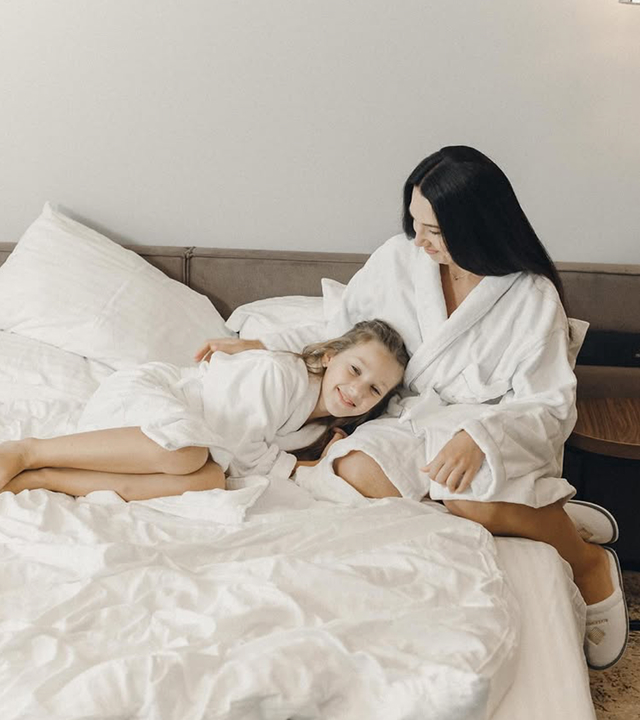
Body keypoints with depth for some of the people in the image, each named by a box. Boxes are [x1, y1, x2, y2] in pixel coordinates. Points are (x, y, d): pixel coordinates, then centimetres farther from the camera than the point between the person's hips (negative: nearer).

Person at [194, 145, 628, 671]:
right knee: (361, 473, -29)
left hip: (501, 429, -4)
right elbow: (341, 333, 14)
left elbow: (551, 405, -11)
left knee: (471, 494, -38)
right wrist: (260, 347, 6)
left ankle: (589, 562, -10)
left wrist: (479, 434, -29)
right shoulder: (399, 259, 0)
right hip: (414, 420, 4)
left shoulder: (533, 298, -11)